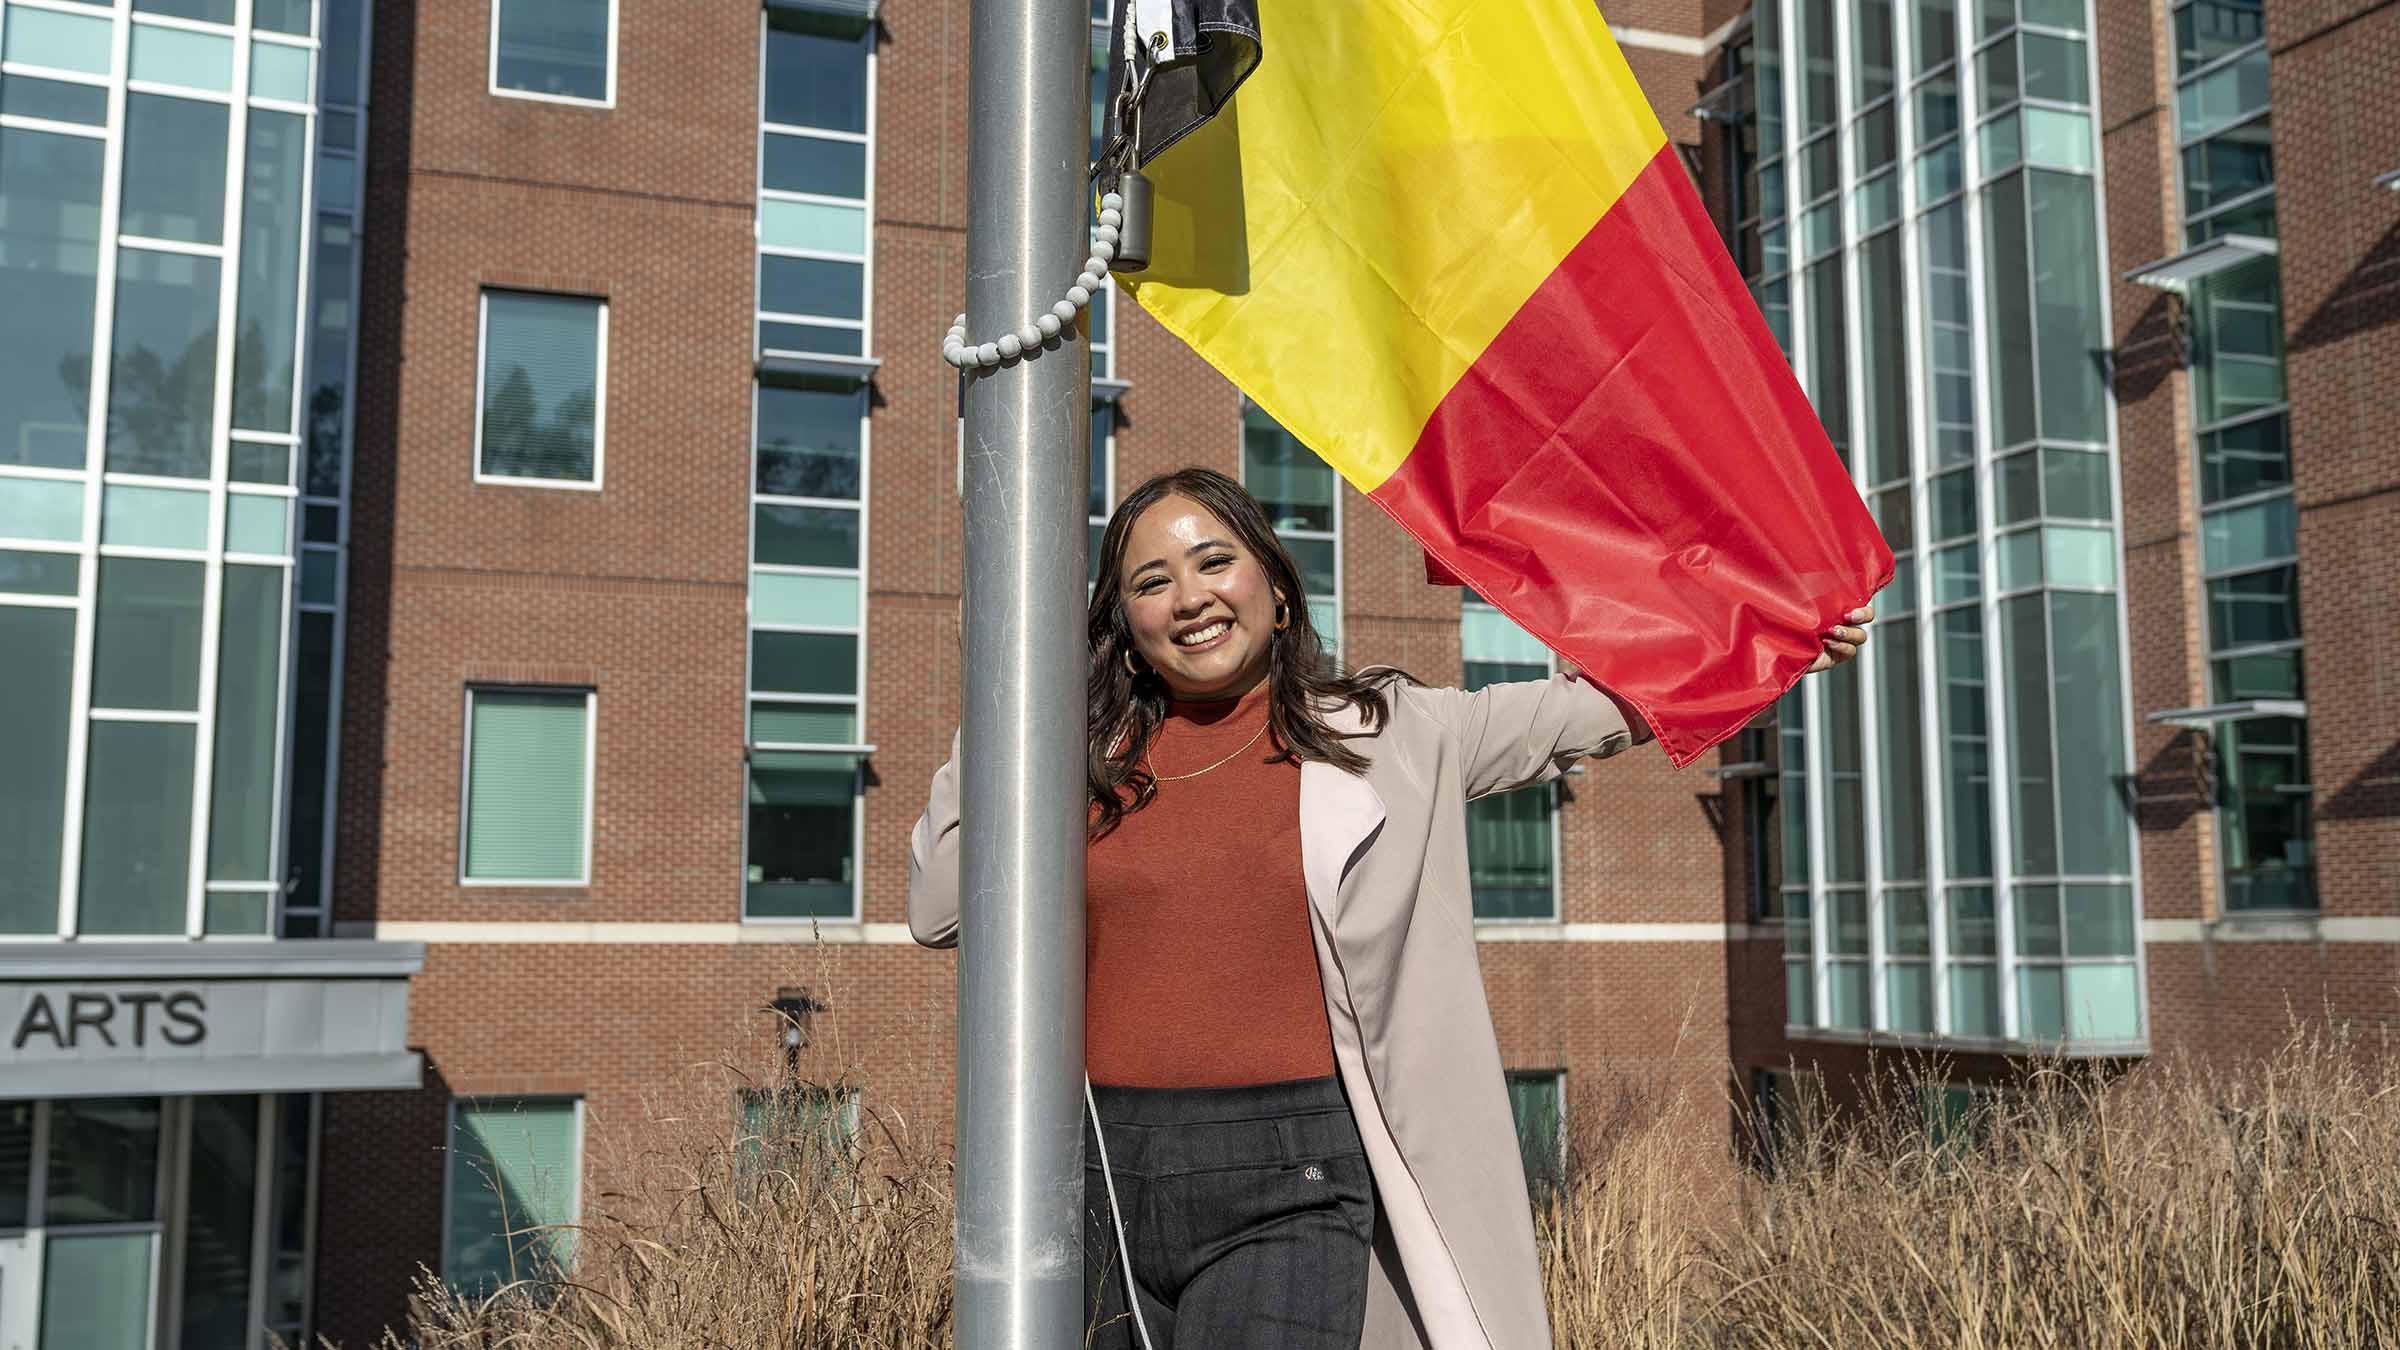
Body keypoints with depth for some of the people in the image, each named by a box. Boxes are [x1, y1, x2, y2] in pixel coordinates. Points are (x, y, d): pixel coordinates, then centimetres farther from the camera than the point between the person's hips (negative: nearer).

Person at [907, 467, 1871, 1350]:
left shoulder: (1379, 735, 5)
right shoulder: (1093, 760, 9)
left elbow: (1586, 709, 10)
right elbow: (939, 911, 10)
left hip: (1283, 1187, -2)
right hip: (1102, 1175, 3)